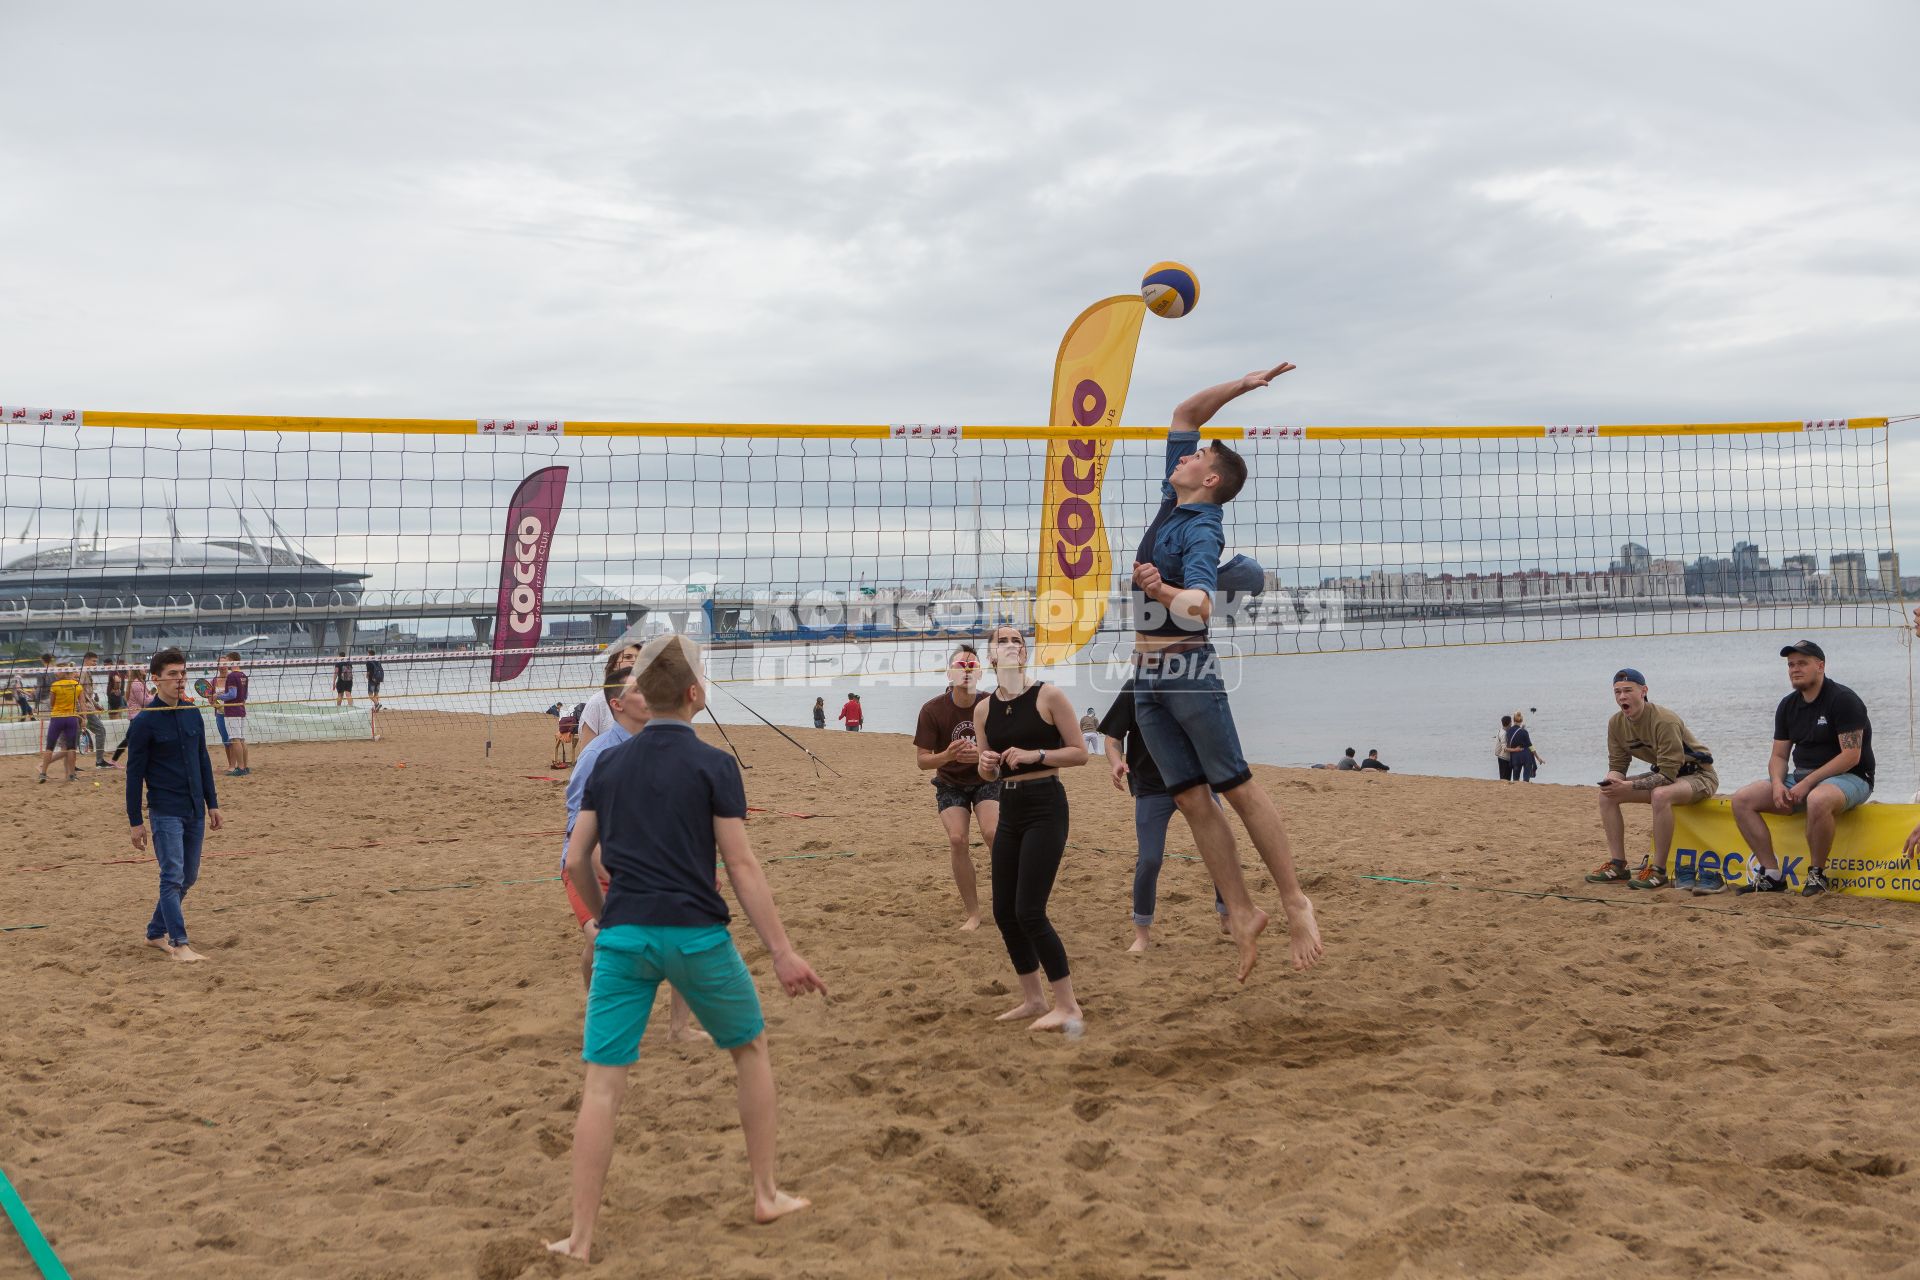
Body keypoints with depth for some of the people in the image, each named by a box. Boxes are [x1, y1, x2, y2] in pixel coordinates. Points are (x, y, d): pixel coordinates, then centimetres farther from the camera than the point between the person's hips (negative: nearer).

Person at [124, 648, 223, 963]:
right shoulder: (143, 722, -10)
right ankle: (179, 945, -6)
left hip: (195, 812, 6)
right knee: (173, 877, -9)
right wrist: (136, 821, -8)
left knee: (188, 877, 11)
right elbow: (134, 774, -7)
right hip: (165, 813, -6)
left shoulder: (192, 712, 7)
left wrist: (212, 804, 13)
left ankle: (156, 932, 27)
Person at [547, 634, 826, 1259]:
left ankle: (580, 1239, 6)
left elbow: (577, 861, 10)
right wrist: (783, 952, -6)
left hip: (623, 935, 3)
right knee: (751, 1048, 20)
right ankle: (767, 1195, 27)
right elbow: (742, 866, -9)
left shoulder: (608, 764, 8)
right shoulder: (713, 765, -5)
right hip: (695, 934, -3)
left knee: (602, 1084, 5)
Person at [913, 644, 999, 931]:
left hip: (986, 780, 0)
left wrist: (983, 755, -28)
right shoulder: (933, 710, -16)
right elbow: (921, 760, -13)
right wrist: (949, 755, -33)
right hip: (950, 784, 1)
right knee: (957, 839, -16)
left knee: (993, 834, -23)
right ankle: (973, 913, -2)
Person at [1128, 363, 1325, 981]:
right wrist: (1244, 384, 13)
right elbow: (1185, 414, 17)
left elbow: (1201, 603, -28)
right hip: (1147, 678, 8)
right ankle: (1240, 913, 4)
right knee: (1191, 799, 2)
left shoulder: (1202, 530, -12)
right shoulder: (1172, 502, 11)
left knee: (1237, 788, -7)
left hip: (1188, 670, -8)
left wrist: (1163, 590, -47)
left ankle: (1294, 901, 1)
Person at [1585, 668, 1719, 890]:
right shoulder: (1616, 724, -5)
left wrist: (1629, 787, -36)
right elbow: (1617, 766, 0)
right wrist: (1611, 782, -24)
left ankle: (1658, 870, -31)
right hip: (1664, 773, 8)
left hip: (1698, 775, -8)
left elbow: (1668, 774, -31)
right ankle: (1617, 865, -6)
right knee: (1607, 794, -6)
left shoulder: (1664, 721, -29)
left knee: (1661, 794, -40)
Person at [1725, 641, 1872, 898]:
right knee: (1742, 799, -9)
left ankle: (1816, 874, -21)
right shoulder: (1788, 706, 11)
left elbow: (1851, 755, -19)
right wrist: (1777, 784, -11)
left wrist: (1807, 783, -22)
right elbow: (1778, 756, 12)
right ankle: (1772, 874, -8)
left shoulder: (1843, 699, -11)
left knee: (1818, 800, -42)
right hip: (1802, 778, 8)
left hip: (1849, 778, -8)